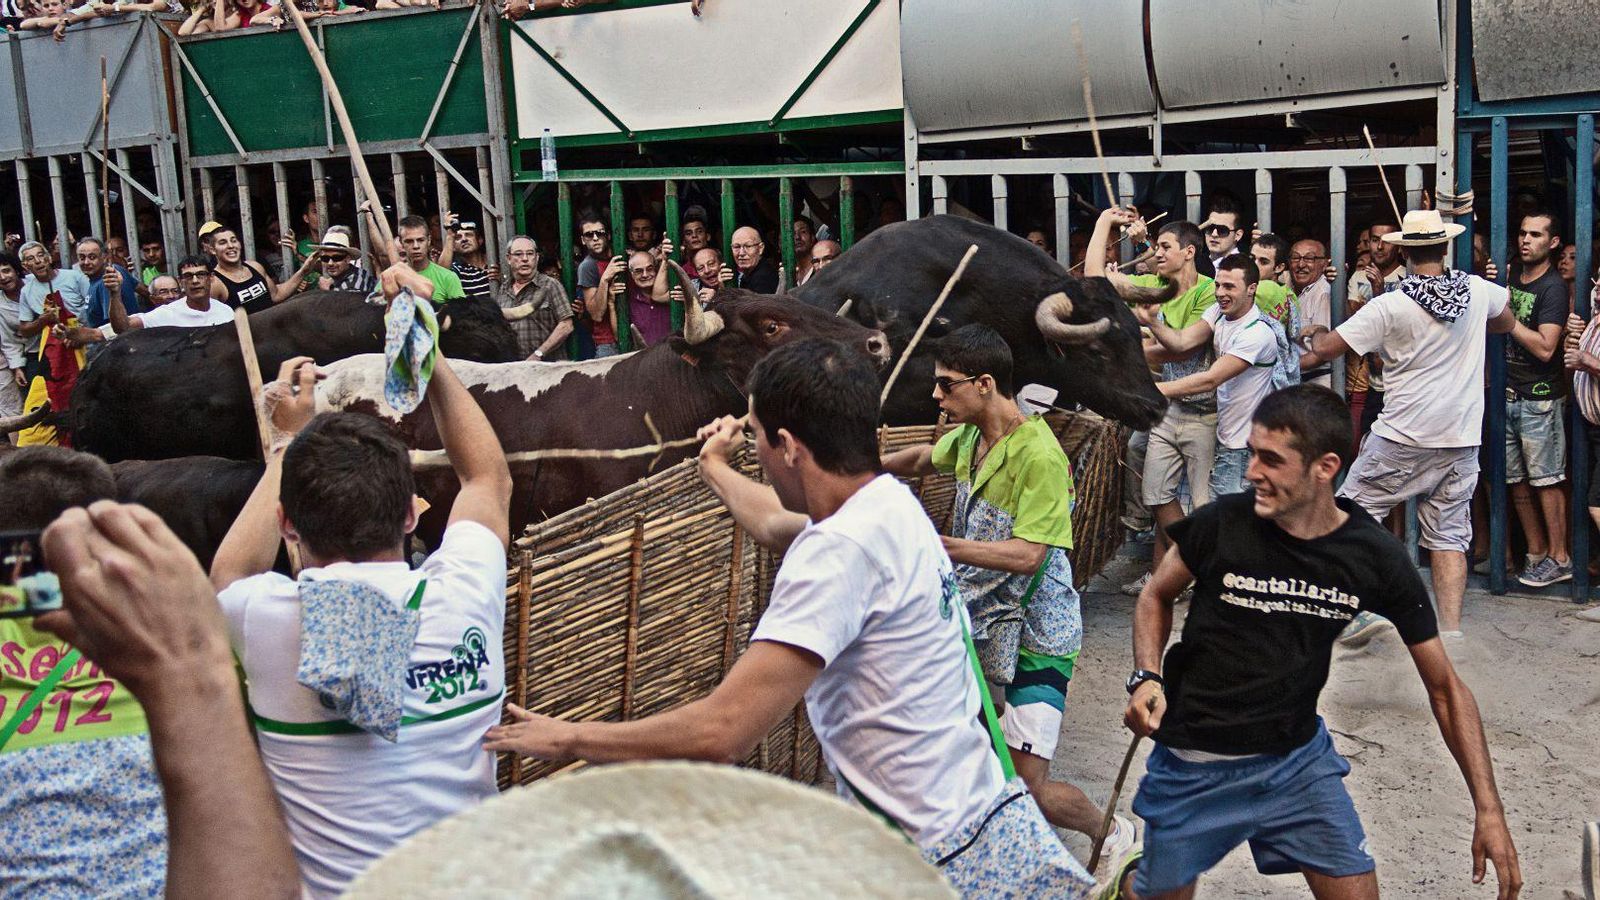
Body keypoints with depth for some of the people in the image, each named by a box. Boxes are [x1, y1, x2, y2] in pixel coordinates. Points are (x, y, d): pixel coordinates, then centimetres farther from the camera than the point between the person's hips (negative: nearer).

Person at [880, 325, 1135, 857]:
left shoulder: (1039, 457, -22)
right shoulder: (968, 437, 4)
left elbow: (1026, 554, -29)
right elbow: (925, 458, 27)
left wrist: (932, 544, -30)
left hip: (1034, 638, -8)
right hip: (976, 622, 8)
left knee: (1028, 789, -9)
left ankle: (1118, 836, 18)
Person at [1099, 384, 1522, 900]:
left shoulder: (1376, 558, -13)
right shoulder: (1221, 524, -18)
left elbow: (1445, 686, -4)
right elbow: (1156, 597, 3)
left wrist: (1488, 808, -10)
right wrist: (1146, 678, -15)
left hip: (1298, 757, 2)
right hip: (1196, 764, -1)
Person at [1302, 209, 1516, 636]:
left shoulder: (1389, 306, -12)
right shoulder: (1478, 291, 2)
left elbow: (1324, 349, -7)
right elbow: (1507, 322, 26)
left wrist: (1316, 336, 14)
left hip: (1402, 439, -4)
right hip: (1460, 440, 4)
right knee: (1447, 534, 8)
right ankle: (1450, 630, 3)